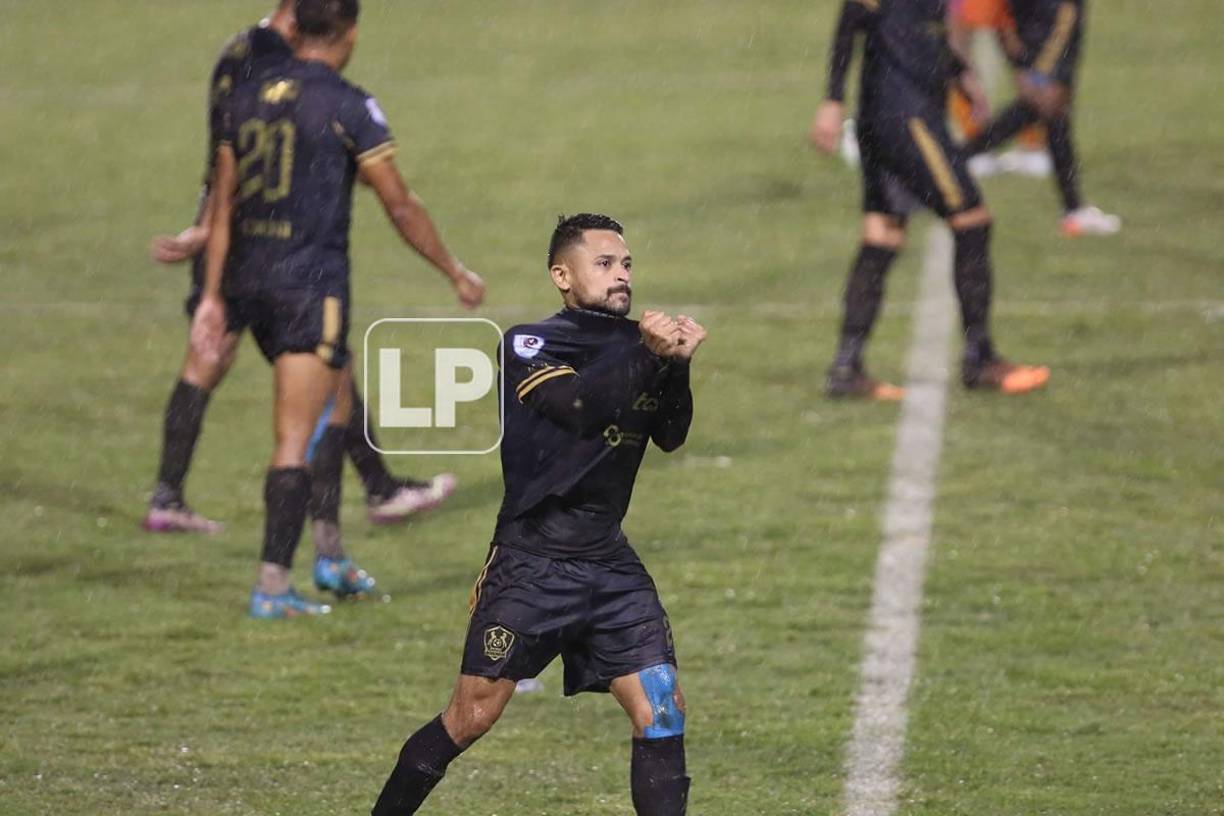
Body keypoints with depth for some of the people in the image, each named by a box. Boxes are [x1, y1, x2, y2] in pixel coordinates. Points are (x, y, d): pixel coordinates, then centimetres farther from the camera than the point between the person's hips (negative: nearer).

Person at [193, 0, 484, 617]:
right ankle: (271, 587, -6)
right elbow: (400, 206, -8)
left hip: (249, 281, 7)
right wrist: (456, 273, 4)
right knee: (296, 439, -4)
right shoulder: (348, 107, -10)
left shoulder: (248, 97, 8)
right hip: (311, 283, -7)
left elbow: (223, 204, 10)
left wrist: (213, 297, 13)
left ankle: (332, 557, 22)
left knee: (336, 405, 23)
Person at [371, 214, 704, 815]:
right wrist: (648, 355, -32)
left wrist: (676, 362, -18)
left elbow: (670, 435, -2)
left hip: (609, 563, 5)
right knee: (471, 717, -1)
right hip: (530, 563, -5)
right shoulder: (528, 346, -5)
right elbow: (580, 405, -23)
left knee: (662, 710, -5)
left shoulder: (633, 344, 10)